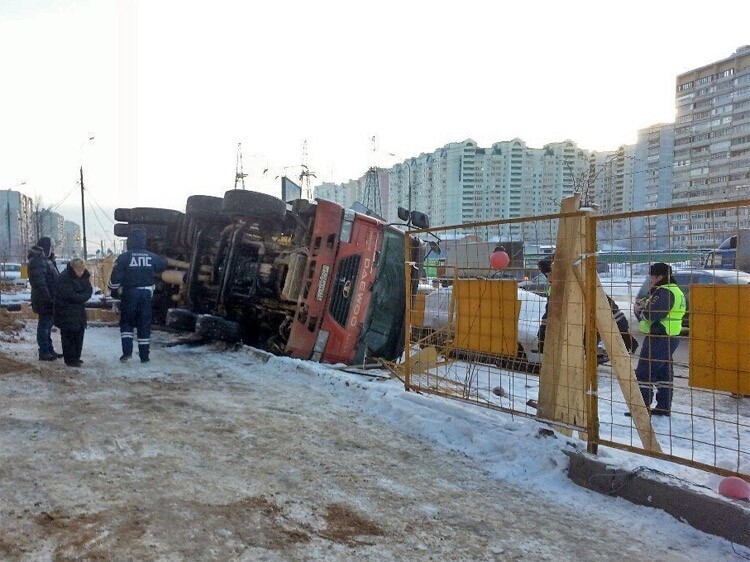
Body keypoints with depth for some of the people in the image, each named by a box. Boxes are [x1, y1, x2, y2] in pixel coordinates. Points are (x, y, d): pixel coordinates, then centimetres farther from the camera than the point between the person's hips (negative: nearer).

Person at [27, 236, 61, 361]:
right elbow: (39, 283, -23)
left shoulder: (45, 260, 17)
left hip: (49, 301, 10)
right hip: (44, 302, -10)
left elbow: (54, 279, 21)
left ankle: (49, 350, 25)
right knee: (44, 325, -5)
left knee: (48, 324, 16)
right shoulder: (38, 261, -16)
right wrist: (47, 298, -25)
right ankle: (44, 352, 1)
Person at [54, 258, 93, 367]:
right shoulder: (64, 277, -17)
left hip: (79, 310, 8)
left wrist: (80, 297, -13)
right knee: (69, 335, -5)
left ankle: (76, 357, 22)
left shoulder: (84, 276, 7)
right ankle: (70, 359, 1)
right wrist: (83, 297, -10)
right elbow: (70, 295, -23)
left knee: (79, 333, 11)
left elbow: (89, 291, 4)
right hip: (66, 312, -7)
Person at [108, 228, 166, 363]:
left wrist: (114, 290, 8)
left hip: (129, 294, -2)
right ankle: (144, 356, 11)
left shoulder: (124, 257, -9)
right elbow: (163, 265, 21)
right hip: (146, 294, 2)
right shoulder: (151, 257, 1)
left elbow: (115, 277, -10)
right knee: (144, 325, 8)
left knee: (126, 323, 13)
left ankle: (127, 351, 1)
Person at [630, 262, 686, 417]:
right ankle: (664, 407, 22)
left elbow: (651, 315, -23)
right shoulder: (675, 291, 18)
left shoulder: (664, 292, -17)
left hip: (658, 339, -11)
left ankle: (643, 408, -3)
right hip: (669, 338, 11)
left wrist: (639, 310, -6)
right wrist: (644, 305, 3)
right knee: (664, 373, 15)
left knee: (644, 373, -6)